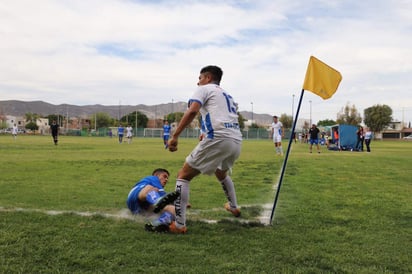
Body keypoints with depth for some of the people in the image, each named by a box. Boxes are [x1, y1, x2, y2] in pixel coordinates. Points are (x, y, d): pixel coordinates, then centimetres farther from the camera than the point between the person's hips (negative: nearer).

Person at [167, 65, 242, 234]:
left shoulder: (204, 89, 11)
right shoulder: (228, 95, 32)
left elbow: (192, 111, -9)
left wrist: (175, 136, -12)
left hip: (218, 139, -7)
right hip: (236, 141, 8)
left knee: (184, 176, 2)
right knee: (221, 173, 37)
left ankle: (179, 225, -4)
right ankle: (234, 208, 50)